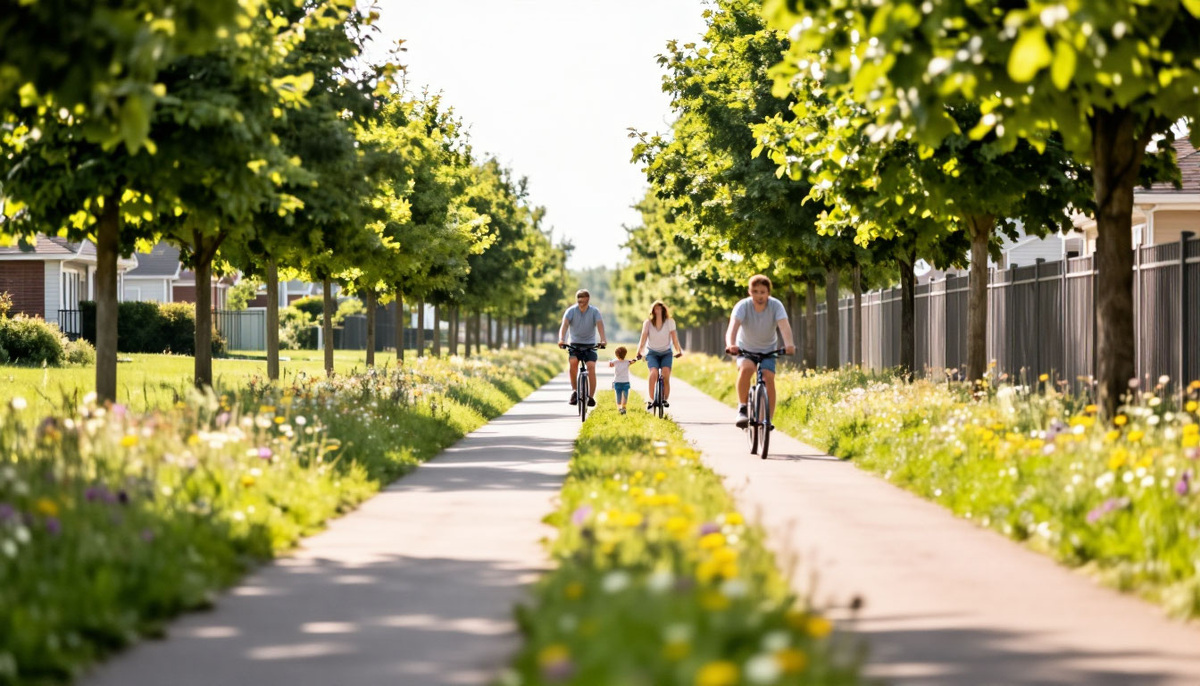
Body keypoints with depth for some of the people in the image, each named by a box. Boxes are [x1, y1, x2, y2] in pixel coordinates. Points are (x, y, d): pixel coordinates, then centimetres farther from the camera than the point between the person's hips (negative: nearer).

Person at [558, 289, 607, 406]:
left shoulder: (594, 312, -8)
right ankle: (574, 390, -12)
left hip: (590, 344, 0)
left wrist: (603, 339, -42)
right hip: (575, 344, 0)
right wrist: (561, 339, -42)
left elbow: (600, 325, -23)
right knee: (573, 361, -27)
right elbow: (564, 325, -23)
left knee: (591, 366, -19)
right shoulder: (571, 311, -9)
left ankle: (591, 396, -13)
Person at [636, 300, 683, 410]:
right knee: (654, 373, -26)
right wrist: (639, 352, -21)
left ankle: (665, 399, -9)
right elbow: (643, 338, -9)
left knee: (666, 374, -23)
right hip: (652, 353, -1)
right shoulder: (648, 323, -2)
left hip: (666, 353, 1)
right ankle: (650, 400, -21)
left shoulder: (670, 322, -2)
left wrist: (679, 350, -20)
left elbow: (674, 337, -7)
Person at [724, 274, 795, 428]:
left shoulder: (776, 305, -22)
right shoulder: (743, 306, -24)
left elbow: (784, 326, -37)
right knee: (746, 369, -30)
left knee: (768, 377, -19)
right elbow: (733, 326, -39)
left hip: (768, 349, 1)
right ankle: (742, 408, -17)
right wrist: (730, 345, -60)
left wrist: (789, 345, -57)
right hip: (746, 348, -1)